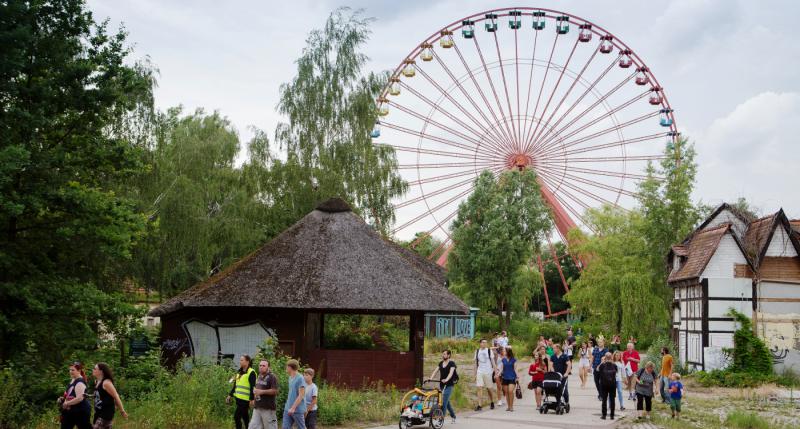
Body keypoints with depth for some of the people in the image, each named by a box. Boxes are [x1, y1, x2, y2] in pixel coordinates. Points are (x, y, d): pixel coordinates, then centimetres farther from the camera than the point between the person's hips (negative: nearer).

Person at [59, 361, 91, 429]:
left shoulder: (80, 382, -21)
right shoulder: (72, 380, 10)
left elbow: (80, 398, -29)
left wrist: (67, 403, -21)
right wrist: (63, 398, 7)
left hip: (81, 411, -10)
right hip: (70, 412, 10)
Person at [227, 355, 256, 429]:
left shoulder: (251, 373, -10)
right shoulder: (239, 372, 15)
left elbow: (252, 387, -15)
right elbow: (235, 385, 21)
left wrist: (251, 399, -19)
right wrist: (230, 395, 16)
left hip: (245, 400, -8)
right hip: (238, 398, 8)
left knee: (237, 416, -12)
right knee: (245, 417, 12)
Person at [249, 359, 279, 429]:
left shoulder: (272, 377, -10)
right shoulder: (258, 377, 17)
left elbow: (275, 391, -19)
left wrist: (261, 392, -17)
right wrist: (254, 391, 13)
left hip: (268, 408, -8)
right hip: (257, 407, 8)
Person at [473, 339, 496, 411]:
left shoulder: (489, 351, 0)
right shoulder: (477, 351, 7)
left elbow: (493, 362, 1)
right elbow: (476, 363, 12)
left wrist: (495, 372, -5)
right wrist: (475, 374, 10)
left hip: (488, 372, -2)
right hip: (479, 372, 2)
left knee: (488, 389, 7)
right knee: (479, 388, -8)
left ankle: (492, 402, 30)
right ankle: (480, 405, -9)